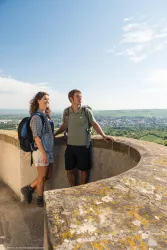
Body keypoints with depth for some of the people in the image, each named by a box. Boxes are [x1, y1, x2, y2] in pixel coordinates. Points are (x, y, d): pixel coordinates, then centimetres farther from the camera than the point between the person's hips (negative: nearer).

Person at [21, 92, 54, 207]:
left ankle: (29, 188, 32)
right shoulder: (37, 117, -13)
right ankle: (40, 200, 26)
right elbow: (36, 137, -18)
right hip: (41, 151, -8)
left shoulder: (45, 116, 11)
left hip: (49, 150, 8)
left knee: (48, 175, 16)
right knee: (42, 177, 6)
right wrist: (43, 153, -19)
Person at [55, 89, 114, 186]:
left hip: (84, 146, -2)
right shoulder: (66, 112, -1)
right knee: (69, 170, 10)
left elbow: (94, 124, 3)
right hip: (70, 145, 2)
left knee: (84, 169, 10)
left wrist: (104, 135, -6)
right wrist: (53, 134, 15)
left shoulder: (86, 111, -7)